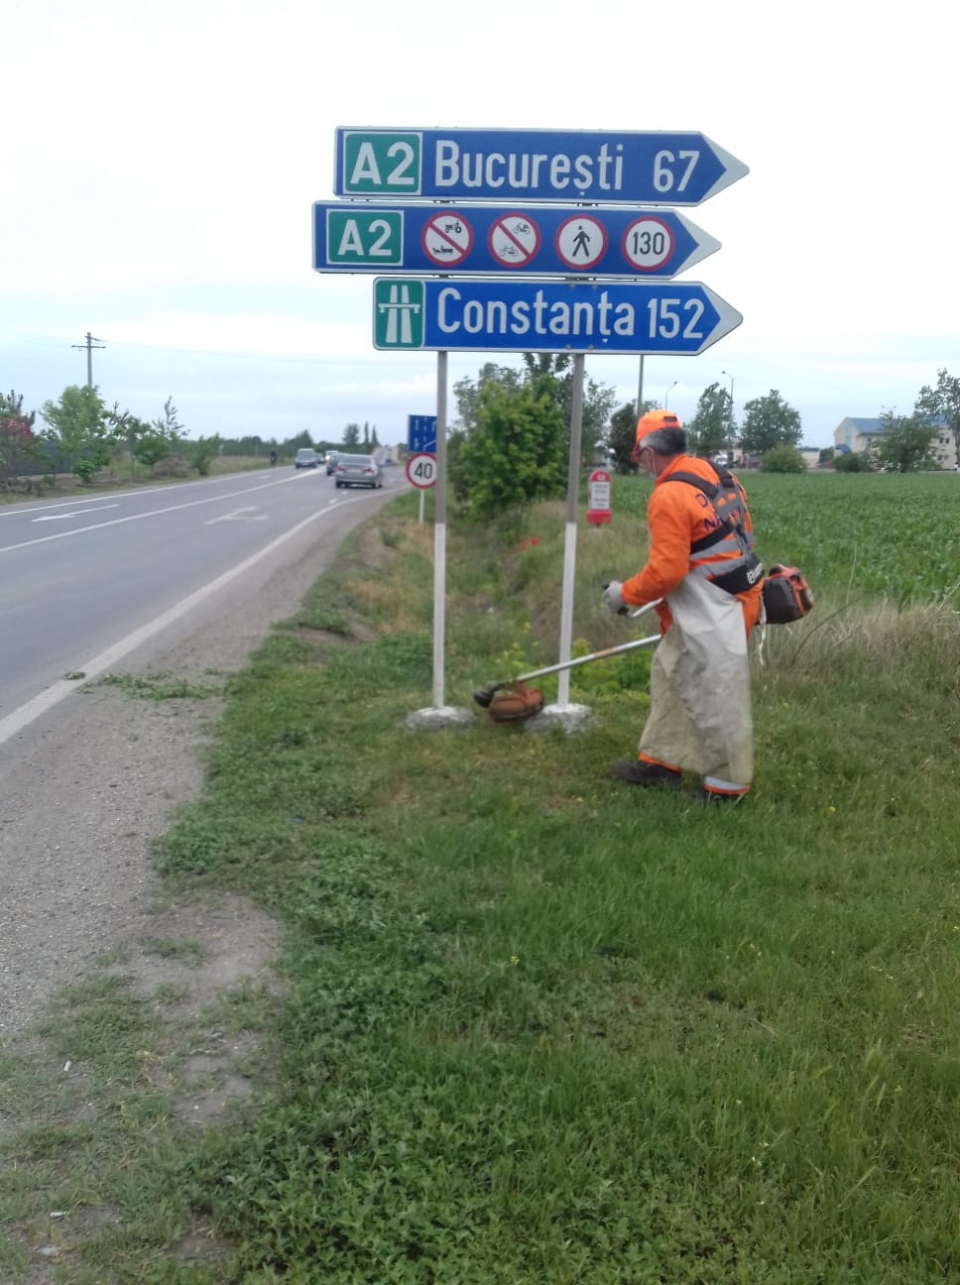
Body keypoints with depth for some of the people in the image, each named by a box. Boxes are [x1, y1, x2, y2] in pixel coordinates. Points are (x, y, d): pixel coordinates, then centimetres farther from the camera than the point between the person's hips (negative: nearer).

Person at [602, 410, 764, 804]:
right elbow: (740, 533, 15)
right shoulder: (716, 474, 7)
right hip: (730, 594, 10)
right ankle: (662, 760, 28)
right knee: (670, 673, 19)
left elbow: (665, 572, -22)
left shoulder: (669, 496, -20)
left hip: (713, 613, -10)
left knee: (715, 696, 1)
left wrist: (624, 594, -6)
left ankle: (727, 783, 15)